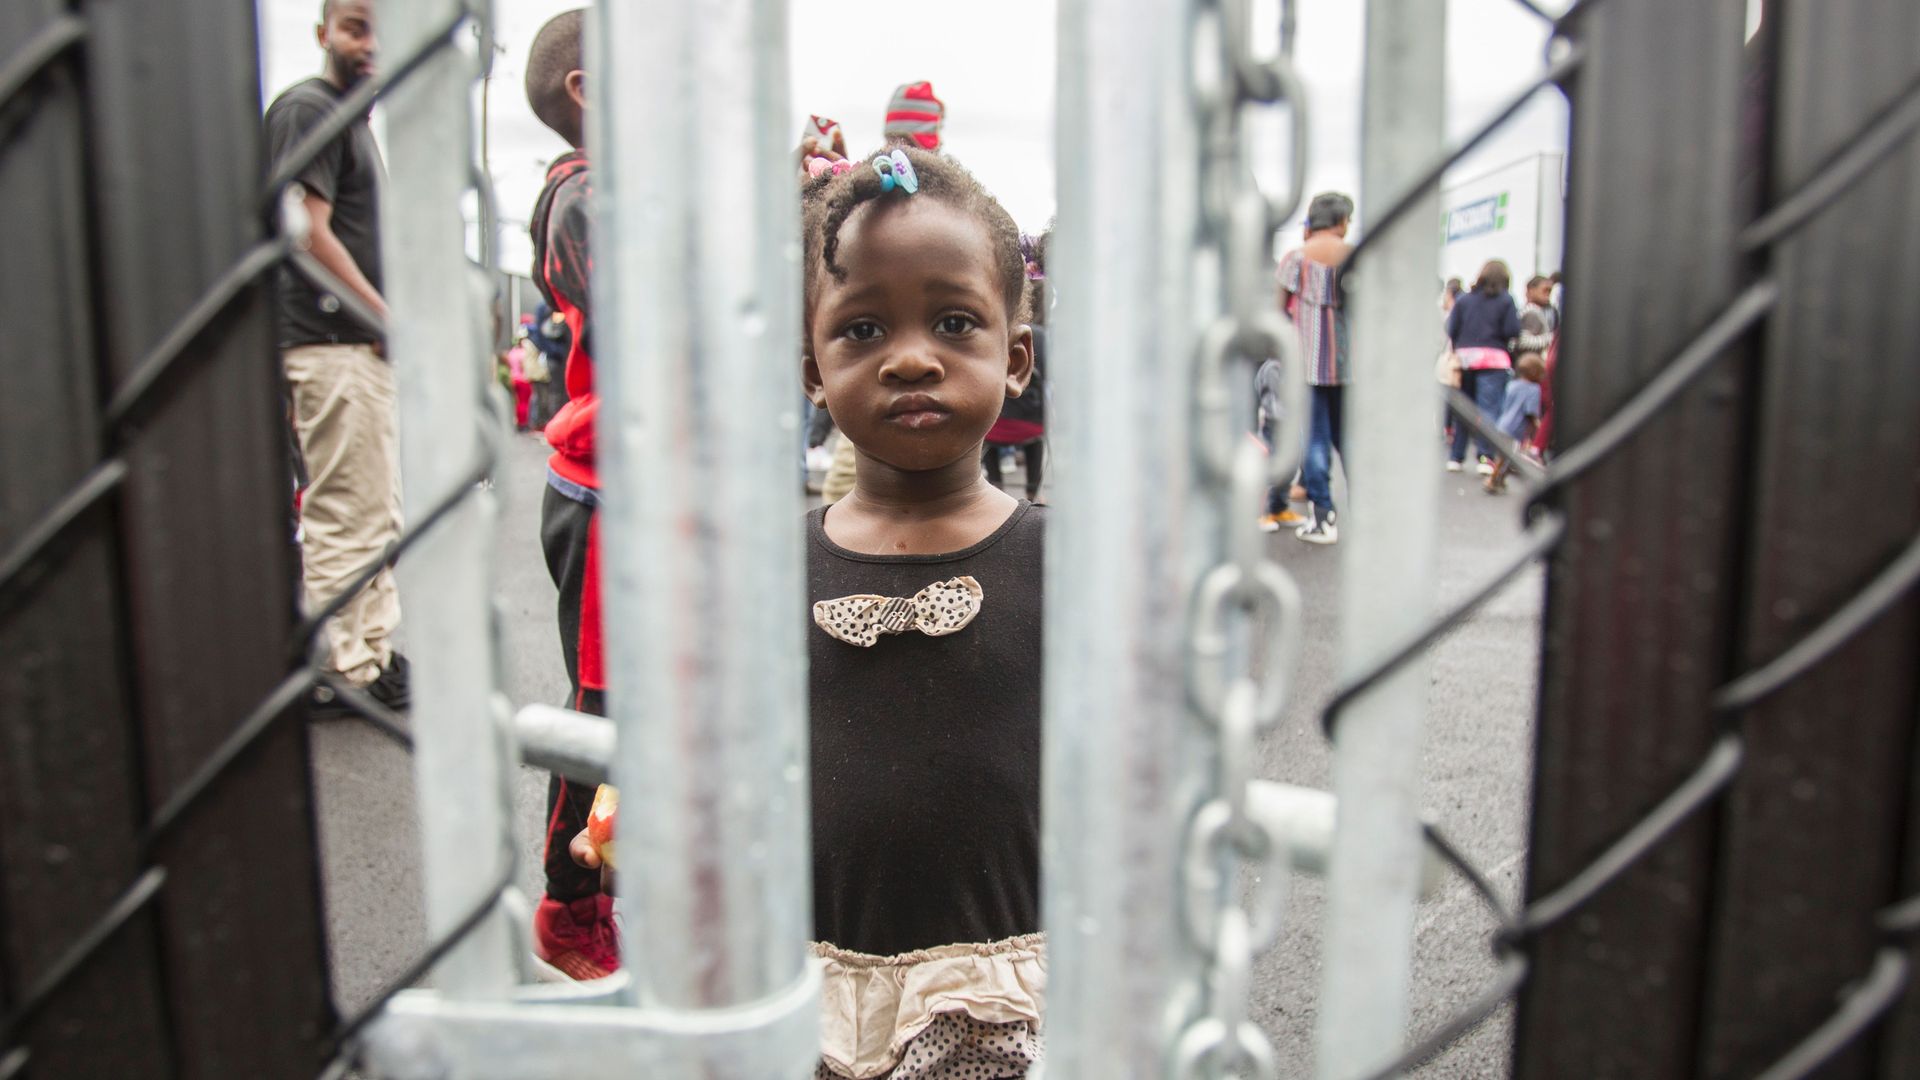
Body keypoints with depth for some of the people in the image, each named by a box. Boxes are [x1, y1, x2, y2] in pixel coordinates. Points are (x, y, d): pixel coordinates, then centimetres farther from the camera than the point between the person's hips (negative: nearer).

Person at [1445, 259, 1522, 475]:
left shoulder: (1465, 299, 7)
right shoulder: (1506, 300, -1)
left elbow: (1451, 330, 2)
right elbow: (1513, 331, -8)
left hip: (1465, 357, 3)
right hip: (1494, 359, -3)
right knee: (1488, 409, -5)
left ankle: (1455, 457, 15)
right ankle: (1486, 457, -11)